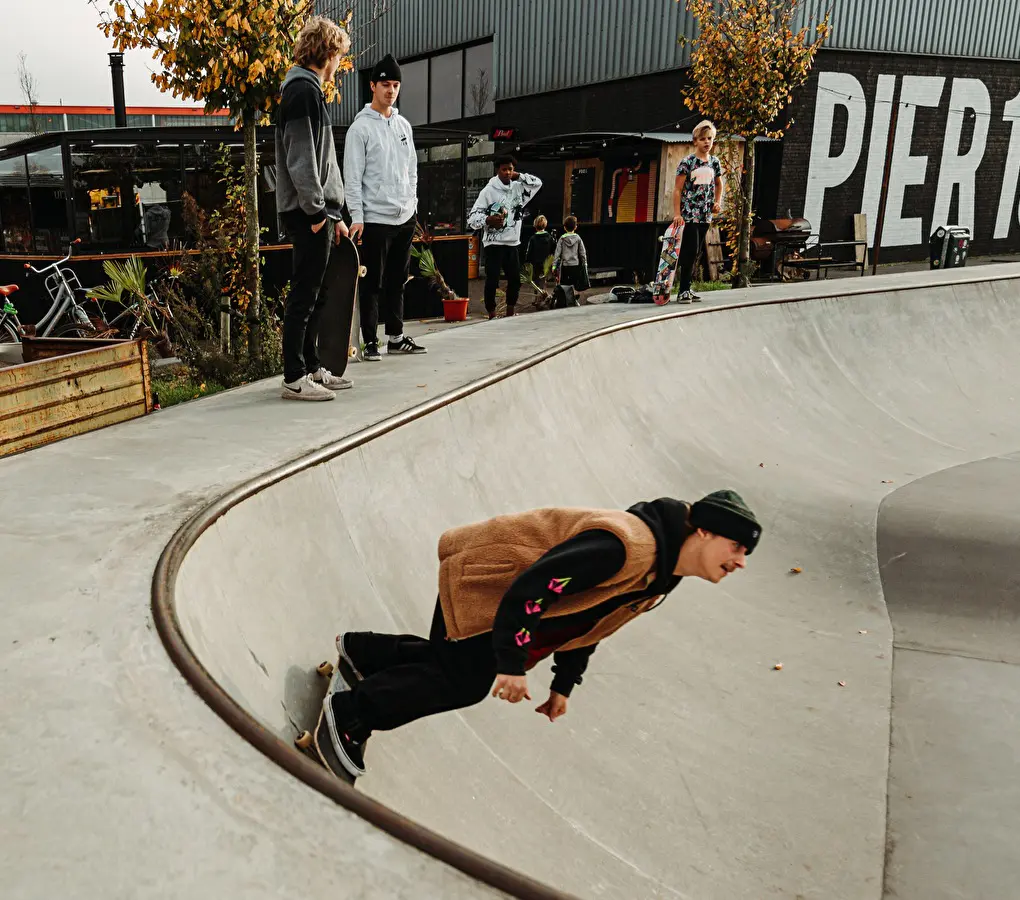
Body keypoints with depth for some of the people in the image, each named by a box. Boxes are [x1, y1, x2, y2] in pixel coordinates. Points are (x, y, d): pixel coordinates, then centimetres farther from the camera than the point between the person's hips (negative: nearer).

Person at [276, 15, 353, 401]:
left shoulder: (307, 89, 22)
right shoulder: (303, 89, -10)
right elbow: (300, 158, -18)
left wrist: (334, 214, 19)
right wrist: (317, 210, -16)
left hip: (316, 212, 10)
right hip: (308, 213, -10)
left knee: (314, 295, 13)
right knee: (304, 296, -8)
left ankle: (311, 367, 21)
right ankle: (294, 379, -4)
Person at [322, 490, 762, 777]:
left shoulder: (662, 579, 2)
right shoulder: (627, 545, -33)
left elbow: (586, 623, 13)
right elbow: (531, 587, -35)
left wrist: (564, 686, 16)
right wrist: (512, 665, -29)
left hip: (509, 602, 9)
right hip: (480, 578, -9)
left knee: (461, 669, 11)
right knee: (461, 681, -9)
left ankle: (361, 650, 29)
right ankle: (348, 711, 6)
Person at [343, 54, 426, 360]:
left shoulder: (404, 125, 14)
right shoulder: (361, 127, -6)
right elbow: (352, 176, -10)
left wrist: (412, 202, 12)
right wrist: (356, 216, -16)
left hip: (405, 217, 6)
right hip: (375, 218, -6)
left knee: (397, 281, 12)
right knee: (373, 283, -2)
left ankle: (396, 337, 20)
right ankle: (370, 341, 5)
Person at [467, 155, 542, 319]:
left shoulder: (518, 188, 9)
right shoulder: (488, 191, -7)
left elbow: (537, 183, 15)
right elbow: (472, 217, -11)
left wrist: (518, 176, 4)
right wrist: (488, 219, -31)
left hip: (513, 244, 5)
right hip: (493, 244, -5)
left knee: (515, 280, 9)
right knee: (492, 281, -5)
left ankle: (510, 314, 24)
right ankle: (492, 316, 3)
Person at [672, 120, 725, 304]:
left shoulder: (715, 162, 9)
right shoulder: (687, 162, -7)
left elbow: (718, 184, 26)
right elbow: (677, 189, -9)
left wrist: (718, 202, 10)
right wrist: (677, 214, -15)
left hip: (705, 215, 6)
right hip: (689, 214, -6)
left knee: (696, 253, 9)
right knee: (691, 251, -12)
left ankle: (687, 288, 16)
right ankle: (683, 291, -7)